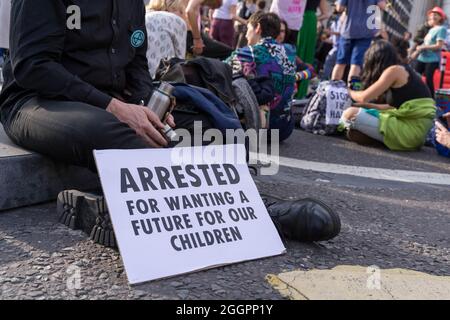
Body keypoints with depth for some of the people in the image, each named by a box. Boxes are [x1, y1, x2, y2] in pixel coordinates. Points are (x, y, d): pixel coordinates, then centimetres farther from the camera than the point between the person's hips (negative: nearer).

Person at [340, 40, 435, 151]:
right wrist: (369, 106, 20)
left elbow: (364, 97, -7)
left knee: (351, 114, -16)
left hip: (412, 129, -9)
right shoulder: (403, 70, 17)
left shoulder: (394, 70, -8)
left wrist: (349, 92, 13)